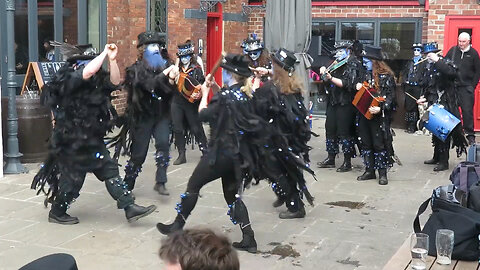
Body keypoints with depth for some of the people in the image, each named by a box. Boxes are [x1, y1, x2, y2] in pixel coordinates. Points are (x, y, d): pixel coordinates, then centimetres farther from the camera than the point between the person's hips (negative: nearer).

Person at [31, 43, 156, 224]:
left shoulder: (95, 83, 9)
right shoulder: (67, 81, -16)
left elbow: (114, 82, 2)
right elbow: (89, 71, -32)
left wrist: (112, 59, -11)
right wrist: (105, 53, -19)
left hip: (92, 141, 8)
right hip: (73, 142, -8)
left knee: (110, 171, 5)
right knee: (72, 179, 4)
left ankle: (130, 208, 6)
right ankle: (56, 213, 24)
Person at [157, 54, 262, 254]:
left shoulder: (226, 96, -16)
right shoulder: (245, 94, 8)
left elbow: (203, 114, -9)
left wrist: (205, 93, 5)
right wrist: (216, 89, 10)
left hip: (222, 152, -8)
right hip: (239, 153, 8)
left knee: (193, 185, 10)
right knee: (232, 195, 15)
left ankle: (177, 226, 22)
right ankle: (248, 239, 7)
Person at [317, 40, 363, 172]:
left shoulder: (353, 65, -6)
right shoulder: (336, 64, 17)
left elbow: (348, 84, -17)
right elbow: (327, 83, 19)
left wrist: (331, 78, -21)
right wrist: (324, 74, 1)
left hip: (346, 103, -8)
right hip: (333, 102, 8)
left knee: (345, 131, -6)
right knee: (330, 128, 9)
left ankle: (347, 162, 1)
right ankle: (331, 159, 19)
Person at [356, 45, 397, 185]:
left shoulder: (386, 76, -8)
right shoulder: (366, 74, 13)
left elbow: (390, 96, -12)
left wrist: (380, 109, -25)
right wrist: (358, 88, 5)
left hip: (379, 116, -7)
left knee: (379, 143, -3)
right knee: (366, 143, 10)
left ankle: (382, 172, 6)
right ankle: (369, 170, 19)